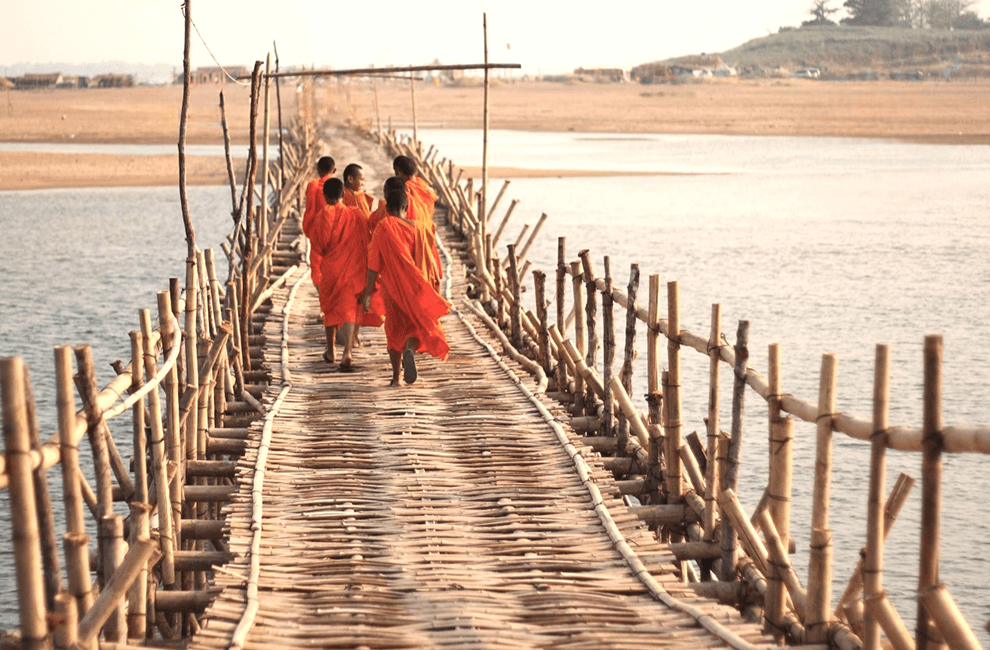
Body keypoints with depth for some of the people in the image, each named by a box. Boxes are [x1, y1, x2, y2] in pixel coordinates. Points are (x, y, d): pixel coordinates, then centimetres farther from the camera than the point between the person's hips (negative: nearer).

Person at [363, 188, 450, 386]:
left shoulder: (382, 228, -8)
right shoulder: (417, 229, -3)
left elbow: (374, 265, -10)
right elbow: (428, 261, 2)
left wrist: (368, 293, -7)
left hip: (391, 288, 0)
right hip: (415, 288, 0)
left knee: (394, 331, 13)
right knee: (415, 325, 8)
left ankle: (396, 376, 15)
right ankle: (410, 350, -25)